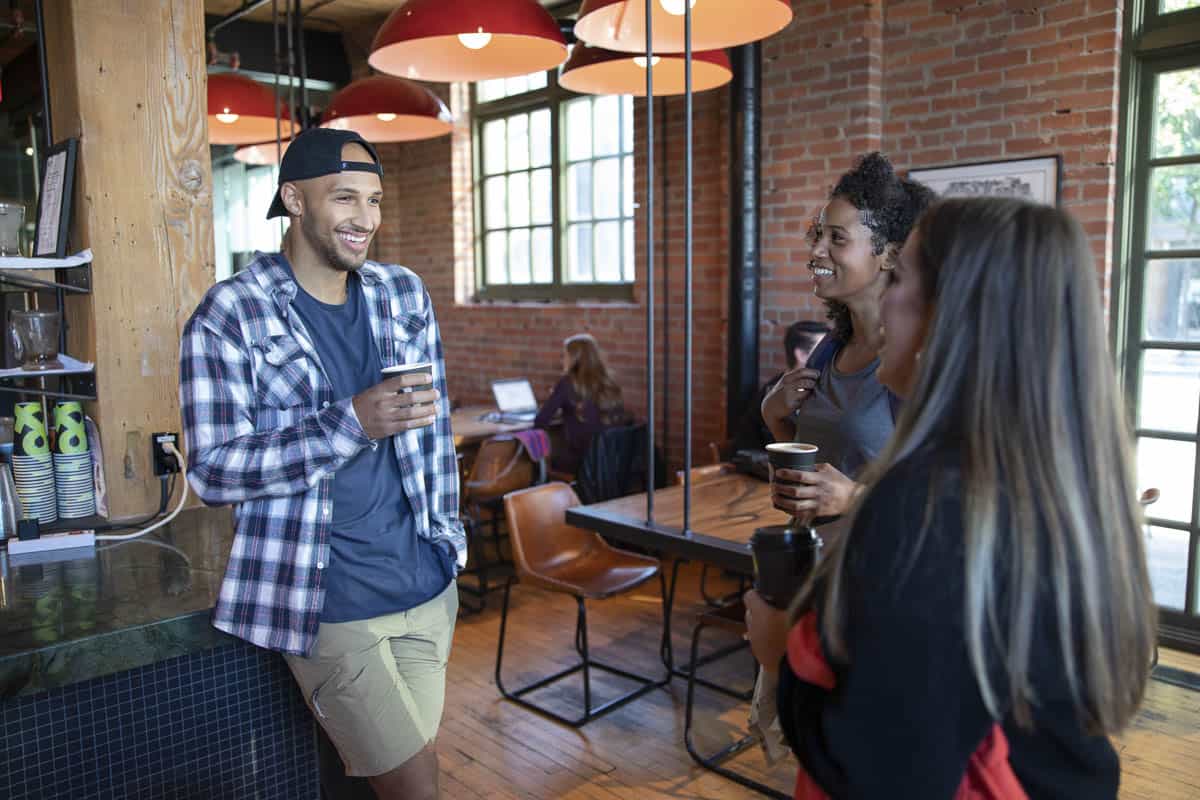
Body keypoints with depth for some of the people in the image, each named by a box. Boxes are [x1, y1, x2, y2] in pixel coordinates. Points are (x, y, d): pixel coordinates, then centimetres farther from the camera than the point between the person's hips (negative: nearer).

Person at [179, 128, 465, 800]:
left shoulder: (404, 295, 7)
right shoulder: (230, 317, -9)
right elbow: (213, 469, -14)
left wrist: (448, 537, 11)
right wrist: (352, 423, -24)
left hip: (428, 586, 5)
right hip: (329, 604, -5)